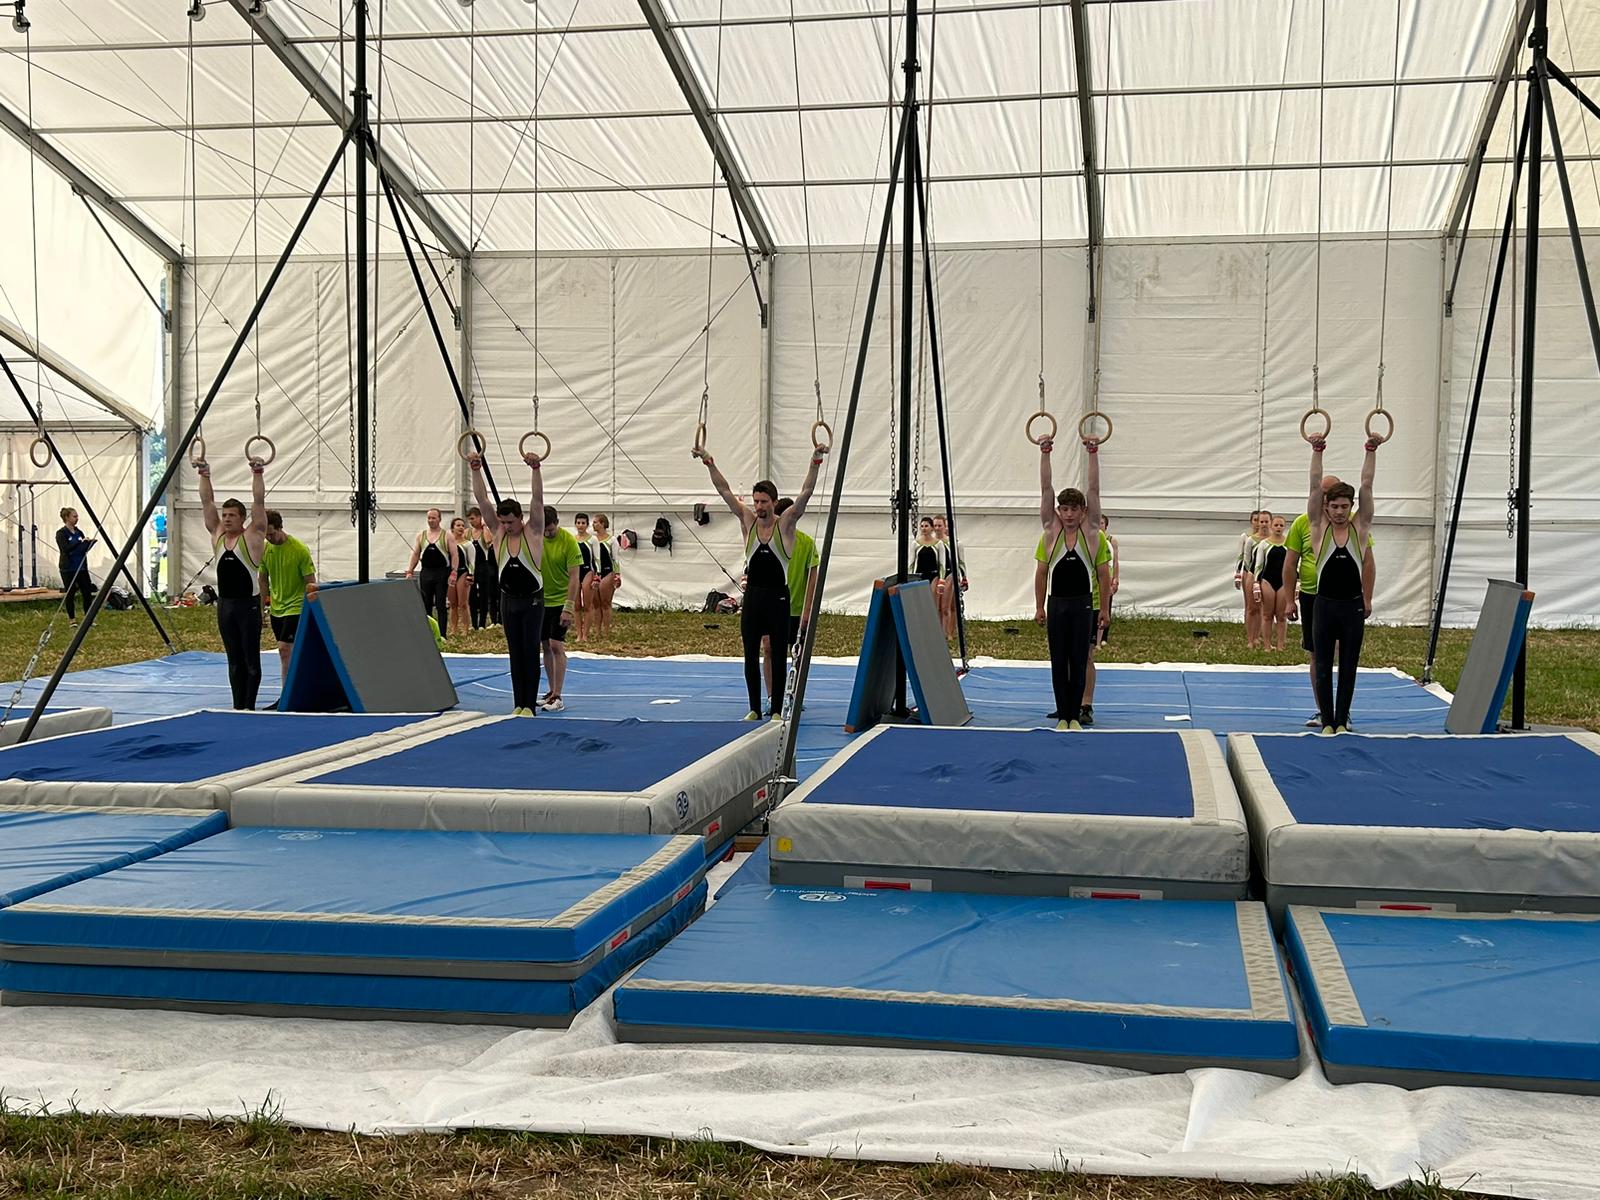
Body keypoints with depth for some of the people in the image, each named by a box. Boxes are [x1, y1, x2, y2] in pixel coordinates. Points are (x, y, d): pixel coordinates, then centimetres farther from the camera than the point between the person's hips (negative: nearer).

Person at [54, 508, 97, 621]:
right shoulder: (61, 533, -7)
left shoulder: (79, 532, 11)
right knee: (70, 595, 1)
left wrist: (89, 543, -7)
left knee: (88, 593, 1)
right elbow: (65, 549, -21)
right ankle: (72, 619, 11)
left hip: (82, 567, 6)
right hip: (68, 569, -6)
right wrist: (81, 541, -28)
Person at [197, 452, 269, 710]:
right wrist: (205, 475, 4)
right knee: (234, 661, 10)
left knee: (251, 659, 0)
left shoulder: (252, 536, -4)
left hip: (248, 604, -5)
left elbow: (259, 501, -11)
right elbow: (207, 502, 9)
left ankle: (249, 708, 3)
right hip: (225, 604, 5)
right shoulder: (217, 534, 8)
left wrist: (258, 474, -16)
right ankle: (237, 707, 15)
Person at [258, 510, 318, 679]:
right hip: (276, 608, 5)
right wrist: (263, 607, 11)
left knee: (285, 649, -16)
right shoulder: (264, 549, 2)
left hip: (295, 607, -5)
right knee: (289, 654, 11)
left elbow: (311, 581, -10)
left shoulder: (299, 549, -14)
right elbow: (263, 580, 13)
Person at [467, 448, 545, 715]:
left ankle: (529, 704, 0)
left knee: (531, 651, -3)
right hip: (508, 599, 4)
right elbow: (481, 499, -5)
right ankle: (518, 704, 10)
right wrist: (475, 470, -15)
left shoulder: (533, 532, -8)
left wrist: (536, 469, -32)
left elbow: (537, 499, -20)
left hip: (532, 600, -4)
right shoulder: (497, 532, 1)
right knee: (515, 653, 7)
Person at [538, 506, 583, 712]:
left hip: (560, 601, -5)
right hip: (540, 600, 5)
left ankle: (558, 697, -8)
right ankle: (552, 691, 22)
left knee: (556, 646, -10)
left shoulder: (569, 541, -14)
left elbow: (574, 577, -14)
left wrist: (568, 608, -18)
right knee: (546, 646, 11)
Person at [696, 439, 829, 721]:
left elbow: (806, 493, -13)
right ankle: (755, 709, 15)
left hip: (778, 597, -3)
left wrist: (815, 463, -23)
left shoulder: (786, 522, -4)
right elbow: (725, 491, 0)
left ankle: (777, 710, 9)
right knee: (751, 655, 6)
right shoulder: (747, 520, 3)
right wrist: (709, 464, -8)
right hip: (753, 595, 3)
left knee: (779, 655, 2)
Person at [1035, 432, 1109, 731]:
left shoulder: (1093, 534, 1)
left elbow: (1094, 490, -5)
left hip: (1084, 604, -1)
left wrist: (1093, 454, -11)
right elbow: (1046, 489, -3)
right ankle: (1062, 715, 12)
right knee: (1058, 662, 5)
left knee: (1079, 661, 3)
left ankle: (1075, 715, 10)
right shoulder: (1051, 532, 3)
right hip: (1057, 603, 1)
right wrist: (1044, 453, -8)